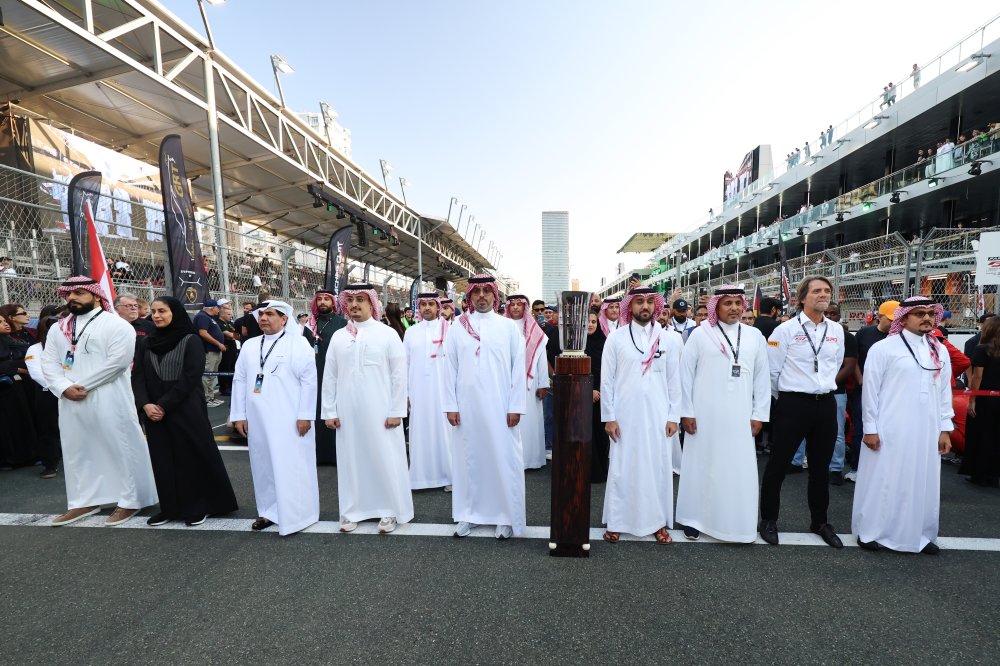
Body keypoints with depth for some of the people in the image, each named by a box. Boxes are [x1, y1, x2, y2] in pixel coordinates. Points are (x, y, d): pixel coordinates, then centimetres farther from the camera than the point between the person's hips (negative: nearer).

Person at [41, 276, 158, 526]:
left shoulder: (116, 325, -6)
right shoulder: (59, 328, 16)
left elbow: (117, 361, -16)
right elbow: (48, 362, 9)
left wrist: (81, 385, -14)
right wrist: (64, 387, -9)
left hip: (109, 400, -7)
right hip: (70, 402, 7)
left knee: (120, 448, -1)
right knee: (77, 450, 14)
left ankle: (130, 500, 10)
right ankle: (85, 501, 28)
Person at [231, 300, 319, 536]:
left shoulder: (298, 343, -4)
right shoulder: (249, 345, 11)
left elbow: (309, 380, -9)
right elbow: (239, 381, 12)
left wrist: (305, 415, -13)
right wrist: (238, 415, 6)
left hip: (289, 419, -5)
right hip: (257, 420, 5)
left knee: (291, 466, 1)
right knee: (263, 465, 13)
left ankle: (295, 515, 13)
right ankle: (269, 510, 28)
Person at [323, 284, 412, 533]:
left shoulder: (388, 334, -3)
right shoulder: (338, 337, 6)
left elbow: (399, 375, -5)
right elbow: (329, 376, 8)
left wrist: (396, 411, -8)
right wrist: (329, 411, 5)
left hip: (380, 412, -3)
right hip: (347, 412, 3)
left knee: (386, 459, 4)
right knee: (351, 459, 11)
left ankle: (391, 511, 20)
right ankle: (352, 511, 28)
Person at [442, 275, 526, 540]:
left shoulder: (508, 326, 2)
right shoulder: (457, 327, 5)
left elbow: (518, 368, 0)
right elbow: (450, 368, 4)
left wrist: (516, 406, -4)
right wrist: (451, 405, -1)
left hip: (500, 406, -1)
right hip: (466, 406, 2)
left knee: (503, 459, 4)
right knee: (467, 458, 9)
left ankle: (506, 517, 20)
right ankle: (469, 514, 26)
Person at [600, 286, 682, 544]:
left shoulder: (670, 339, 3)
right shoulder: (616, 338, -2)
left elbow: (674, 381, 5)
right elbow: (607, 380, -1)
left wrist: (673, 416, 2)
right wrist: (608, 417, -3)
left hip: (658, 416, 2)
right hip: (625, 416, -1)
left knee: (658, 468, 9)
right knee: (621, 469, 6)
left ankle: (658, 522, 27)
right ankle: (616, 523, 20)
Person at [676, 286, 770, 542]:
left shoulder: (755, 336, 5)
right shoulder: (700, 334, -2)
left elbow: (762, 377, 7)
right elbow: (686, 374, -3)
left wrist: (759, 415, 4)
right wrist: (686, 412, -5)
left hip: (739, 415, 2)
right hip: (704, 414, -2)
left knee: (739, 469, 7)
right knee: (701, 465, 7)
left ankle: (739, 524, 25)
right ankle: (694, 519, 22)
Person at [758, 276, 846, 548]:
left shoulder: (836, 330, 7)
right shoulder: (786, 329, -9)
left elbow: (836, 364, 20)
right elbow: (772, 370, -6)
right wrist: (785, 398, 4)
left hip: (826, 404, 5)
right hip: (792, 404, -5)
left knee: (821, 467, 17)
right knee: (778, 464, 3)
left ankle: (820, 521, 35)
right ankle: (768, 520, 20)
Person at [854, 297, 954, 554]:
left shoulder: (940, 351, 11)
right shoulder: (883, 348, -7)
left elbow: (945, 392, 14)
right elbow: (870, 389, -8)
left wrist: (945, 429, 10)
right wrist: (870, 428, -9)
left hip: (926, 432, 5)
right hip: (890, 431, -5)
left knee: (922, 483, 13)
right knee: (883, 481, 3)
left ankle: (919, 534, 28)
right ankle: (871, 532, 15)